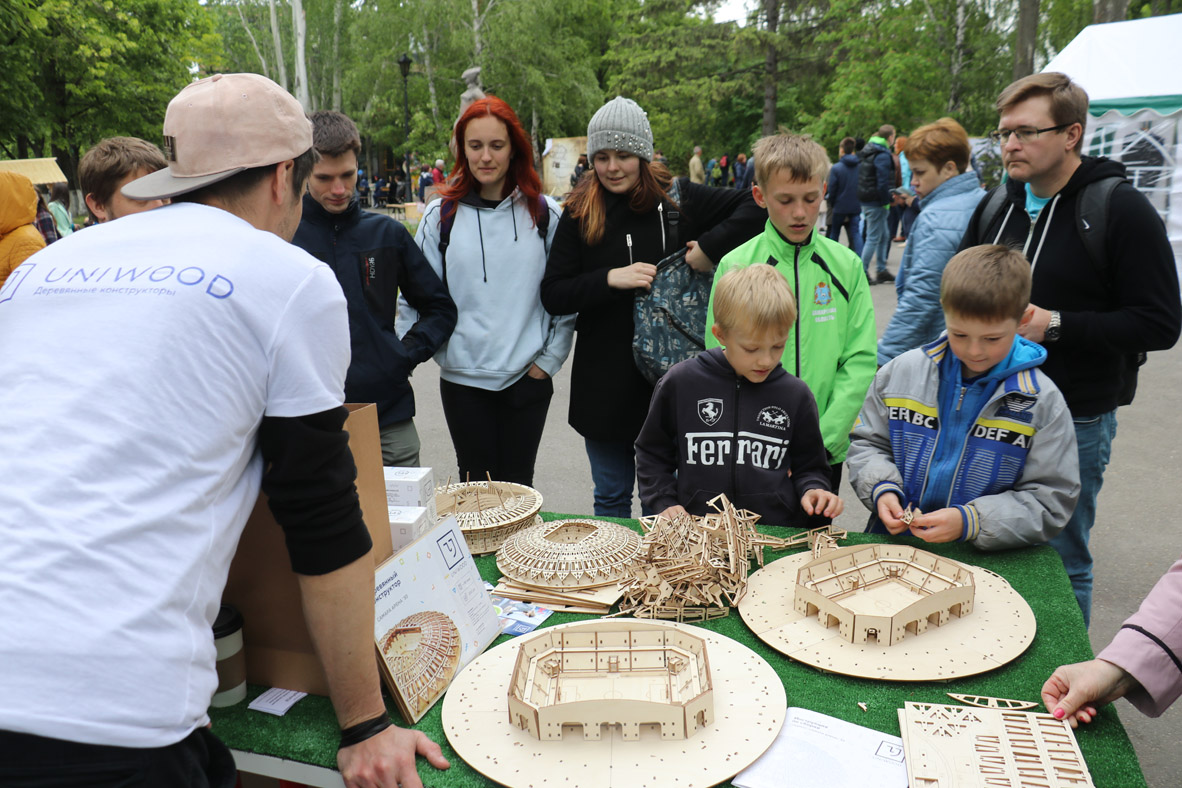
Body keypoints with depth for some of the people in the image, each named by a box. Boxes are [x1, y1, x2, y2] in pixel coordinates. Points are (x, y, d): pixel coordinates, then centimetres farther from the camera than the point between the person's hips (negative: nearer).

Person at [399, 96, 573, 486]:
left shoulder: (544, 213, 2)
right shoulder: (441, 215, 1)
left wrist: (550, 359, 1)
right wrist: (441, 352, -3)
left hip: (528, 379, 0)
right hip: (463, 380, 0)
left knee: (518, 486, 10)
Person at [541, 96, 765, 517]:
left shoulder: (677, 199, -3)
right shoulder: (579, 214, 1)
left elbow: (755, 207, -4)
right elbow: (552, 296, -3)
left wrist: (710, 247, -16)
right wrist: (611, 279, -17)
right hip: (603, 382, 2)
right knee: (611, 498, 17)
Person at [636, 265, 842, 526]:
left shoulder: (796, 395, 5)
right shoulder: (679, 384, 1)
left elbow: (809, 467, 17)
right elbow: (652, 454, 13)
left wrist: (812, 490, -4)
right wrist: (664, 503, 0)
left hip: (779, 536, 3)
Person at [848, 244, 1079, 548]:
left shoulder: (1043, 402, -3)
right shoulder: (902, 372, 4)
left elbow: (1050, 502, -3)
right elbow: (867, 443, 14)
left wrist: (969, 522, -16)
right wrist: (881, 489, -6)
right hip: (894, 544, 0)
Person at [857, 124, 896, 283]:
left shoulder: (867, 151, 13)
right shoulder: (883, 155, -15)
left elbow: (861, 177, 17)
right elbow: (883, 182, -21)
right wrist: (886, 201, -12)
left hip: (865, 199, 10)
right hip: (876, 202, -10)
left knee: (884, 236, 18)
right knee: (873, 238, -4)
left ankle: (882, 270, 23)